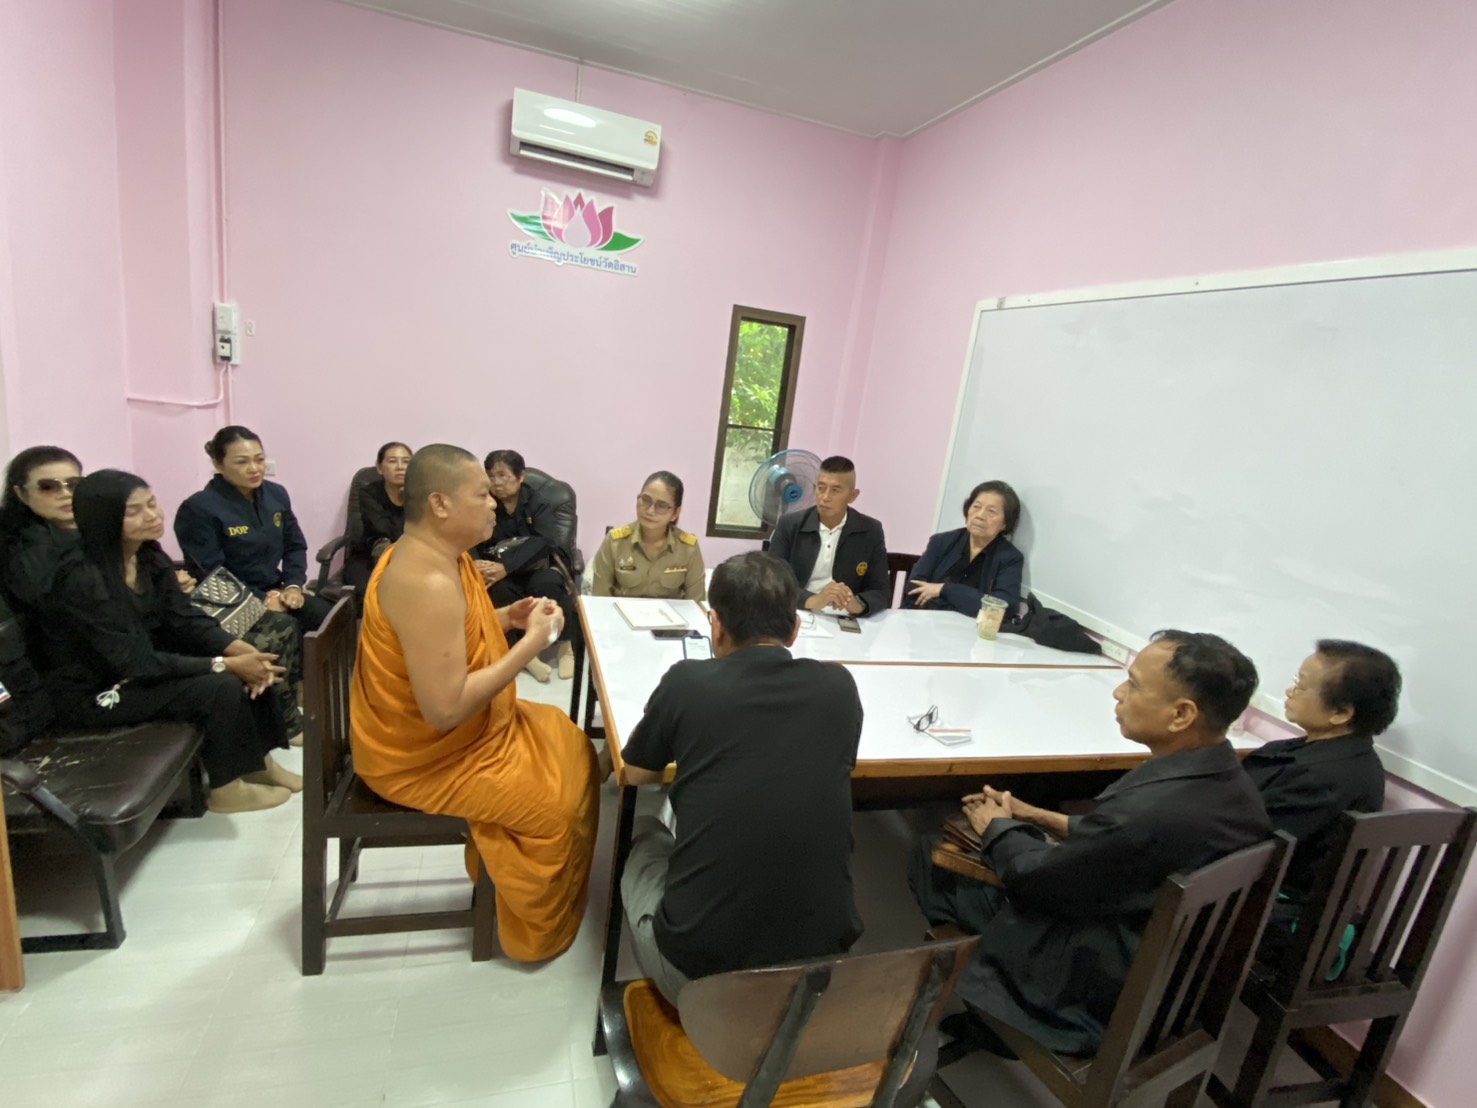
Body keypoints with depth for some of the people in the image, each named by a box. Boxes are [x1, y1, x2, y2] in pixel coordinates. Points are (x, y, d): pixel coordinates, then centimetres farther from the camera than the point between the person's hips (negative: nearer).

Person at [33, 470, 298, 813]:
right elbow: (137, 662, -28)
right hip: (90, 692, -8)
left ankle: (258, 762, 8)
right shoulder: (83, 579, -27)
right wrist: (226, 664, -28)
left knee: (248, 669, -5)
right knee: (221, 688, -23)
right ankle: (226, 789, -4)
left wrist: (239, 649, -20)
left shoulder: (149, 556, -3)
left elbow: (184, 618, -3)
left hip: (137, 665, 8)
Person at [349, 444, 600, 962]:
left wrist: (506, 618, 0)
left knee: (570, 747, 13)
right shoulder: (429, 583, -32)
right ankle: (539, 927, 18)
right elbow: (446, 709, -34)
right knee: (558, 800, -7)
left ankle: (506, 875, 29)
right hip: (425, 756, -10)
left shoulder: (432, 554, 0)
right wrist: (531, 643, -27)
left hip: (440, 732, 10)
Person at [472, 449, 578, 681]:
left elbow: (542, 542, -23)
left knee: (546, 584, -35)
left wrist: (505, 567, -38)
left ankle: (565, 645, -16)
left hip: (539, 566, -1)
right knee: (498, 589, -33)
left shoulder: (537, 504, -5)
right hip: (505, 574, 1)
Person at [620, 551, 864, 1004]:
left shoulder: (688, 681, -11)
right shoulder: (839, 687, -4)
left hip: (696, 971, -2)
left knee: (644, 835, 26)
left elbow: (634, 773, 9)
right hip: (820, 968, 3)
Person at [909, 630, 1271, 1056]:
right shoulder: (1231, 783, -9)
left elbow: (1035, 878, -20)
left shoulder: (1149, 808, -37)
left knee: (934, 856, 7)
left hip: (1099, 982, -8)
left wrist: (998, 828, -1)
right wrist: (1037, 817, 5)